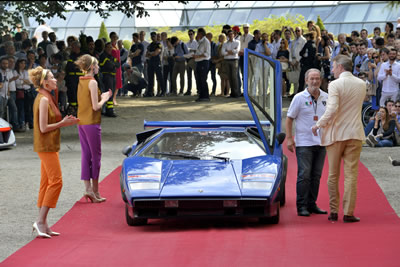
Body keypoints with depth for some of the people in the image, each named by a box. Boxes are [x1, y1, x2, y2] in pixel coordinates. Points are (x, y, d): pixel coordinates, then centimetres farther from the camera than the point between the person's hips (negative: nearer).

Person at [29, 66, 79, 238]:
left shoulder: (46, 98, 15)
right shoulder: (43, 100, -16)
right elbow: (44, 128, -19)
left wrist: (63, 121, 9)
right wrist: (63, 123, -11)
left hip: (48, 146, 10)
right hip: (46, 146, -10)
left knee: (47, 184, 10)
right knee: (56, 181, -11)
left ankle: (42, 223, 12)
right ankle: (41, 221, -10)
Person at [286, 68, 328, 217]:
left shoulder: (326, 98, 8)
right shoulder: (299, 98, -4)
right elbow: (289, 119, -1)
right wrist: (289, 138, -8)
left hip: (321, 143, 4)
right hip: (304, 143, -4)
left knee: (316, 175, 8)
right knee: (304, 175, -7)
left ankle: (312, 204, 16)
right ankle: (302, 206, -4)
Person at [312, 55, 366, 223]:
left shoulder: (335, 85, -12)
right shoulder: (362, 85, 5)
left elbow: (332, 109, -21)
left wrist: (319, 124, -8)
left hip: (336, 133, -3)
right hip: (355, 133, 3)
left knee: (333, 174, 9)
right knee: (351, 174, 2)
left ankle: (333, 211, 12)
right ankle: (348, 213, -1)